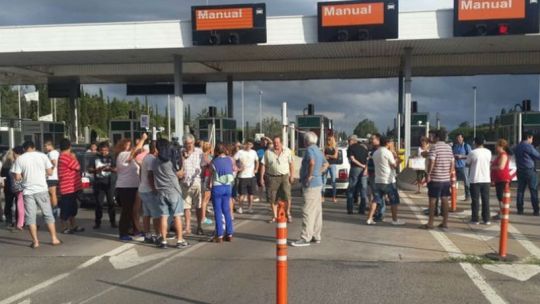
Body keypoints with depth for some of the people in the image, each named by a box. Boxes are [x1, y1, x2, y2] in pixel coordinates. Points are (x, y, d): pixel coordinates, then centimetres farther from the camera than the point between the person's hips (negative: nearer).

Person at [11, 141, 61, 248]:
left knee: (30, 217, 6)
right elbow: (50, 172, 1)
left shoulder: (20, 159, -2)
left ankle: (35, 241, 5)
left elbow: (17, 177, -5)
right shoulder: (42, 156, 0)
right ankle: (54, 239, 12)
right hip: (42, 189, 1)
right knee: (48, 214, 10)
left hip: (28, 191, -1)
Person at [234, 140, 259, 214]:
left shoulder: (253, 152, 8)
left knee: (251, 193, 6)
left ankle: (250, 208, 15)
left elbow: (257, 161, 21)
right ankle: (240, 208, 11)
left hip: (251, 176, 4)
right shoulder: (240, 152, -4)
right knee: (242, 194, -1)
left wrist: (256, 169, 9)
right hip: (242, 176, -3)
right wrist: (237, 168, -13)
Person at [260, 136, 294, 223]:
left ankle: (288, 213, 15)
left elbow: (291, 164, 4)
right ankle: (274, 216, 18)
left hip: (284, 177, -1)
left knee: (287, 196, -8)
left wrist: (292, 175, -4)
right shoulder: (268, 152, 2)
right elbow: (263, 165, 3)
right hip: (272, 177, 1)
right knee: (272, 198, 4)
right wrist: (262, 177, -2)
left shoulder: (287, 151, 3)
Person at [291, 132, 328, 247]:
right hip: (317, 183, 10)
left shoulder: (310, 149, -14)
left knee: (308, 211, -9)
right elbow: (326, 164, 30)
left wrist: (309, 176, -23)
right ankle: (316, 236, 18)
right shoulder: (318, 151, 16)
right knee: (317, 211, 12)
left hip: (310, 185, -10)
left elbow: (312, 162, -34)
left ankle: (305, 238, -8)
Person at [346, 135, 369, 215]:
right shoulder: (363, 148, 17)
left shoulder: (350, 148, 2)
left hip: (355, 168, -4)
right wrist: (366, 168, -6)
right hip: (364, 169, 4)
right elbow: (367, 159, 6)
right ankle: (362, 209, 6)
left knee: (351, 189, 5)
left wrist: (362, 166, -10)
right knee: (363, 189, 7)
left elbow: (352, 159, -11)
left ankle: (350, 209, 3)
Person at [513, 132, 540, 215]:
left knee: (520, 190, 7)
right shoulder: (528, 146, -10)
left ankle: (520, 209, 6)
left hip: (520, 170, 6)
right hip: (529, 170, -6)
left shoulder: (516, 147, 12)